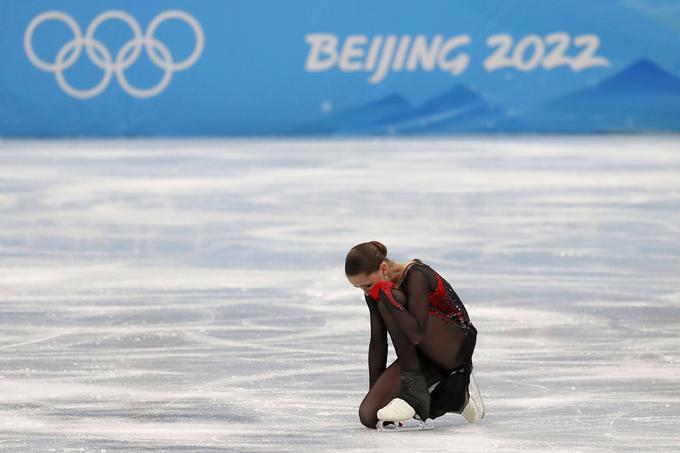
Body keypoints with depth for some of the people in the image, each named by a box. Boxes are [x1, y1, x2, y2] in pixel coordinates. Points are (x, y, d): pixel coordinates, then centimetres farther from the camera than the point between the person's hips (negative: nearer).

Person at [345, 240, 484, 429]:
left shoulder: (416, 275, -23)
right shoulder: (375, 291, 0)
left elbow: (416, 334, -33)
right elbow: (377, 342, 3)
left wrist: (385, 294, -33)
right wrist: (374, 392, 2)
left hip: (455, 345, -8)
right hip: (422, 357, 8)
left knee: (391, 299, -28)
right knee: (369, 416, -12)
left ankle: (413, 386, -27)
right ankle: (456, 396, 4)